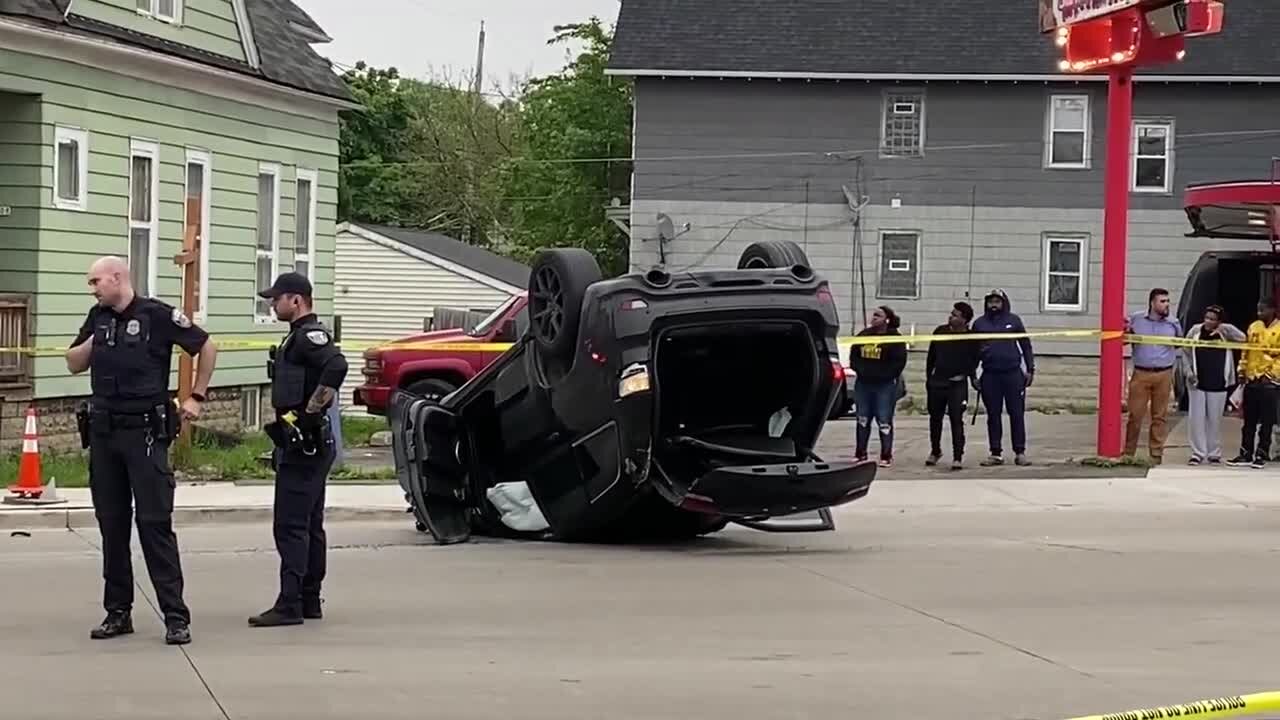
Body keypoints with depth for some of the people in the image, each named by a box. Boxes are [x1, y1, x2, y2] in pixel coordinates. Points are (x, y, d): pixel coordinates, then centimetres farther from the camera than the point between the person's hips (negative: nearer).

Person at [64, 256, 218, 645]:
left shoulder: (158, 316, -7)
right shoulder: (97, 318, 11)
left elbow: (207, 347, 1)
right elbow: (74, 365, 16)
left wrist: (196, 397, 1)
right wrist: (94, 341, -2)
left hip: (145, 433, -6)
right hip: (102, 433, 6)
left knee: (155, 523, -8)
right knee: (111, 524, 9)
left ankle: (176, 617, -7)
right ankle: (118, 612, 16)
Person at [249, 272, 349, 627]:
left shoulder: (310, 335, -14)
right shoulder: (299, 337, 18)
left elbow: (337, 366, -32)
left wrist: (310, 412, -27)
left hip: (304, 444, -11)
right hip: (301, 444, 11)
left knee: (291, 525, -11)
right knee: (309, 525, 13)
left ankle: (289, 604, -11)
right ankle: (309, 601, 19)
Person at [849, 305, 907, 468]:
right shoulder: (864, 335, 11)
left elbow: (899, 361, -9)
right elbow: (853, 355, 14)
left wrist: (885, 375, -13)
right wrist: (860, 369, 0)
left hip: (885, 385, -5)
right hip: (863, 383, 5)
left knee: (884, 421, -6)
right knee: (862, 420, 10)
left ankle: (886, 456, 0)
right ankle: (860, 454, 18)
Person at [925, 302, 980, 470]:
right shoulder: (940, 331, 3)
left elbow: (973, 360, 2)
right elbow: (931, 356, 11)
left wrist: (972, 376, -12)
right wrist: (928, 377, 12)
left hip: (957, 385, -4)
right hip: (937, 382, 4)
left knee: (956, 420, -9)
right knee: (935, 418, 15)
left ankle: (958, 457, -6)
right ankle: (935, 451, 33)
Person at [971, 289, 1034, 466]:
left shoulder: (1013, 320, 5)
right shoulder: (980, 324, 8)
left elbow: (1025, 345, 8)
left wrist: (1030, 369, 3)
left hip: (1013, 373, -1)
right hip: (990, 375, 1)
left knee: (1017, 414, -1)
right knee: (993, 416, 4)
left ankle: (1020, 452, 4)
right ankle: (996, 453, 10)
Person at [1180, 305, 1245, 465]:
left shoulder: (1224, 333, -2)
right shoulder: (1195, 331, -1)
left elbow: (1242, 338, -16)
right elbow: (1186, 353, 5)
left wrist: (1224, 328, -24)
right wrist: (1188, 371, -6)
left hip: (1218, 384, 0)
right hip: (1197, 382, 0)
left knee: (1215, 419, 6)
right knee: (1196, 418, -1)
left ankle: (1214, 453, 15)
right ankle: (1198, 453, 6)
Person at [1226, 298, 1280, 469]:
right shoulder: (1254, 327, 10)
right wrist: (1242, 369, 7)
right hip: (1251, 380, 5)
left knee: (1266, 422, 1)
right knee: (1249, 421, 9)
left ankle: (1261, 455, 7)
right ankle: (1245, 454, 13)